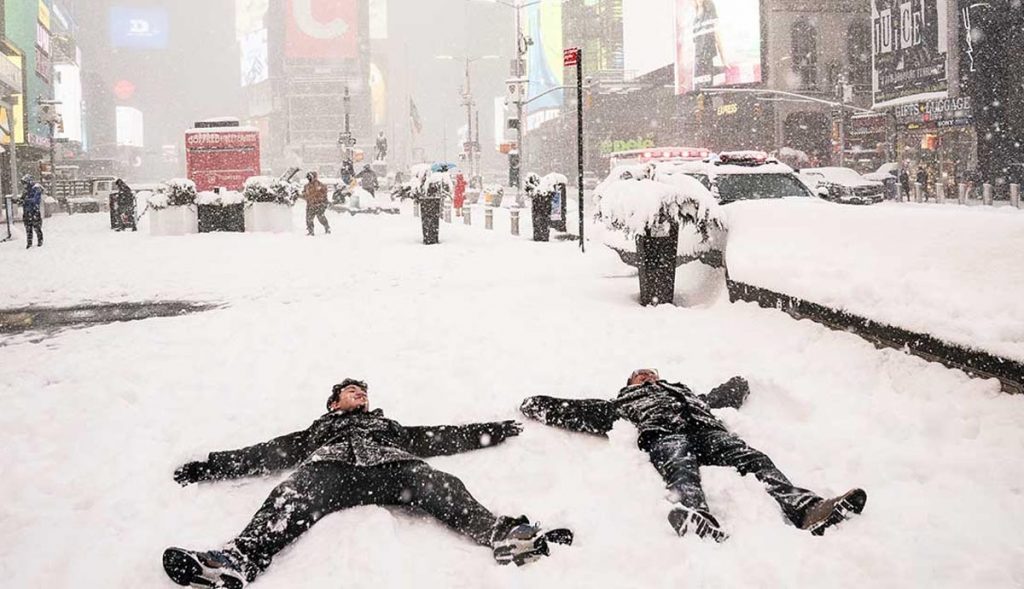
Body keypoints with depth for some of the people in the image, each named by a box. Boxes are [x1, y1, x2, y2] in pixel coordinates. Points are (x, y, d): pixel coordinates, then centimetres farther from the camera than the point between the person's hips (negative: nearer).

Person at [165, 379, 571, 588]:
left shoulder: (389, 425, 44)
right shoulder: (318, 430, 41)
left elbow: (443, 438, 38)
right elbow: (267, 453, 32)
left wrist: (494, 432, 31)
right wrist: (211, 467, 22)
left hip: (390, 466, 1)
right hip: (329, 466, -1)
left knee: (439, 486, -31)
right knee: (291, 498, -36)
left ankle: (502, 534, -54)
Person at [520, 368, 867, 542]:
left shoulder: (685, 392, 46)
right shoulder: (622, 404, 34)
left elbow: (728, 395, 53)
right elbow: (579, 411, 27)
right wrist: (535, 406, 23)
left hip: (707, 428, 4)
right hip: (663, 433, -4)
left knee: (754, 459, -25)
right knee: (681, 470, -39)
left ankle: (805, 508, -50)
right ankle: (696, 518, -73)